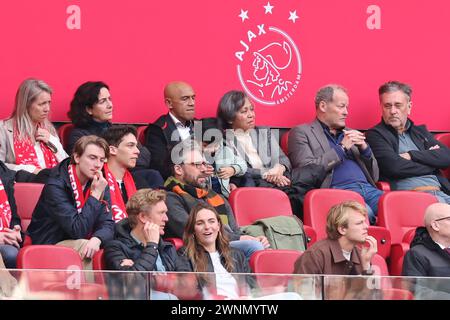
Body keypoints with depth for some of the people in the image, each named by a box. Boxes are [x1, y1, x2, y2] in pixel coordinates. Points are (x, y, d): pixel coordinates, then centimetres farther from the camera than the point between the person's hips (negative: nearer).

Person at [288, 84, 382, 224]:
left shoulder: (349, 133, 29)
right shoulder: (301, 133, 11)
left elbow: (374, 176, 26)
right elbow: (307, 171, -6)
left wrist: (364, 149, 8)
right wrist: (342, 148, -3)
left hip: (367, 188, 6)